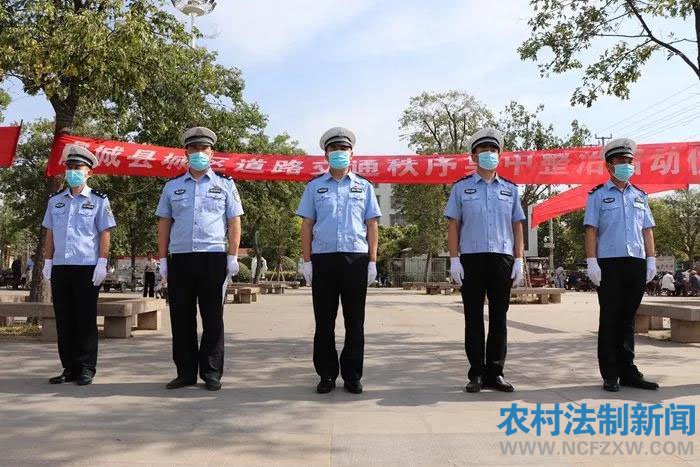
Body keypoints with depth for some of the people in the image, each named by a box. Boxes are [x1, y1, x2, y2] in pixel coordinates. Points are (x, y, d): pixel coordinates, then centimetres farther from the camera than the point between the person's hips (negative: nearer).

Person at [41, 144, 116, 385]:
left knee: (85, 320, -1)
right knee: (64, 320, 7)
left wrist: (102, 263, -9)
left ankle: (86, 368, 6)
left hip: (87, 267, -4)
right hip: (60, 267, 4)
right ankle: (69, 368, 15)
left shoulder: (98, 200, 2)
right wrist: (47, 261, 10)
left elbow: (105, 234, -2)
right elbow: (50, 234, 16)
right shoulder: (55, 200, 14)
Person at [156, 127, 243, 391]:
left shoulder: (225, 185, 9)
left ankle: (211, 373, 10)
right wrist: (163, 260, 6)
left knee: (213, 318, 1)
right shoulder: (172, 187, 14)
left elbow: (234, 223, 5)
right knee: (181, 318, 5)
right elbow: (164, 225, 14)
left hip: (213, 258, -2)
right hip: (179, 259, 2)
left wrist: (233, 257, -3)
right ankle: (186, 372, 16)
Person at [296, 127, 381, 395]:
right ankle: (327, 375, 14)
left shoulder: (364, 187, 12)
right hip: (323, 259, 0)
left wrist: (372, 262, 2)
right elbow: (307, 225, 8)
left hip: (356, 258, 0)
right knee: (324, 321, 4)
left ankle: (352, 376, 14)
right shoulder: (315, 186, 11)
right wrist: (307, 261, 0)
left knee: (354, 320, 4)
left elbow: (372, 226, 9)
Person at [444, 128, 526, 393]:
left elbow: (517, 227, 12)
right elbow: (453, 225, 3)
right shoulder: (461, 187, 8)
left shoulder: (510, 189, 14)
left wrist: (519, 260, 2)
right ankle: (476, 374, 9)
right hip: (471, 258, -2)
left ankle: (495, 373, 13)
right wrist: (454, 260, -6)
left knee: (498, 317, 5)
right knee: (474, 317, 2)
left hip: (502, 258, 2)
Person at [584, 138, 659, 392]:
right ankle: (610, 375, 4)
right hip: (609, 263, -4)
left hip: (637, 263, 4)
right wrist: (592, 262, -10)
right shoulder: (598, 195, 5)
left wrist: (651, 259, 7)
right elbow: (591, 230, -1)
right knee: (610, 319, -1)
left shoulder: (640, 196, 18)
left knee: (628, 319, 9)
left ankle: (628, 371, 16)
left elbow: (647, 230, 16)